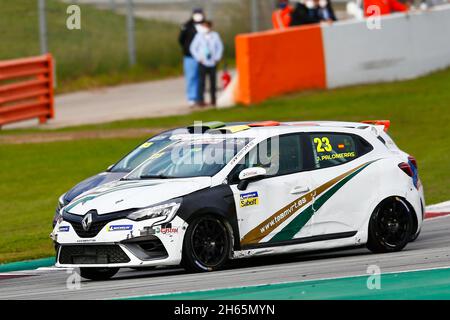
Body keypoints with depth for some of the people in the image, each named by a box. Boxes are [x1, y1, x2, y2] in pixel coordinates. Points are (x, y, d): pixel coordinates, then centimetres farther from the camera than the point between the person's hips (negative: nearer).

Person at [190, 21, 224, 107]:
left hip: (213, 63, 2)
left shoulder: (215, 35, -1)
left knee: (213, 82, 6)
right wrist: (199, 58, -3)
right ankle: (201, 100, -1)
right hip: (203, 63, -2)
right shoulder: (199, 36, -5)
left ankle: (213, 99, 15)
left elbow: (220, 47, 11)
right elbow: (193, 48, 1)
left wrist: (217, 58, 4)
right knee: (202, 82, -6)